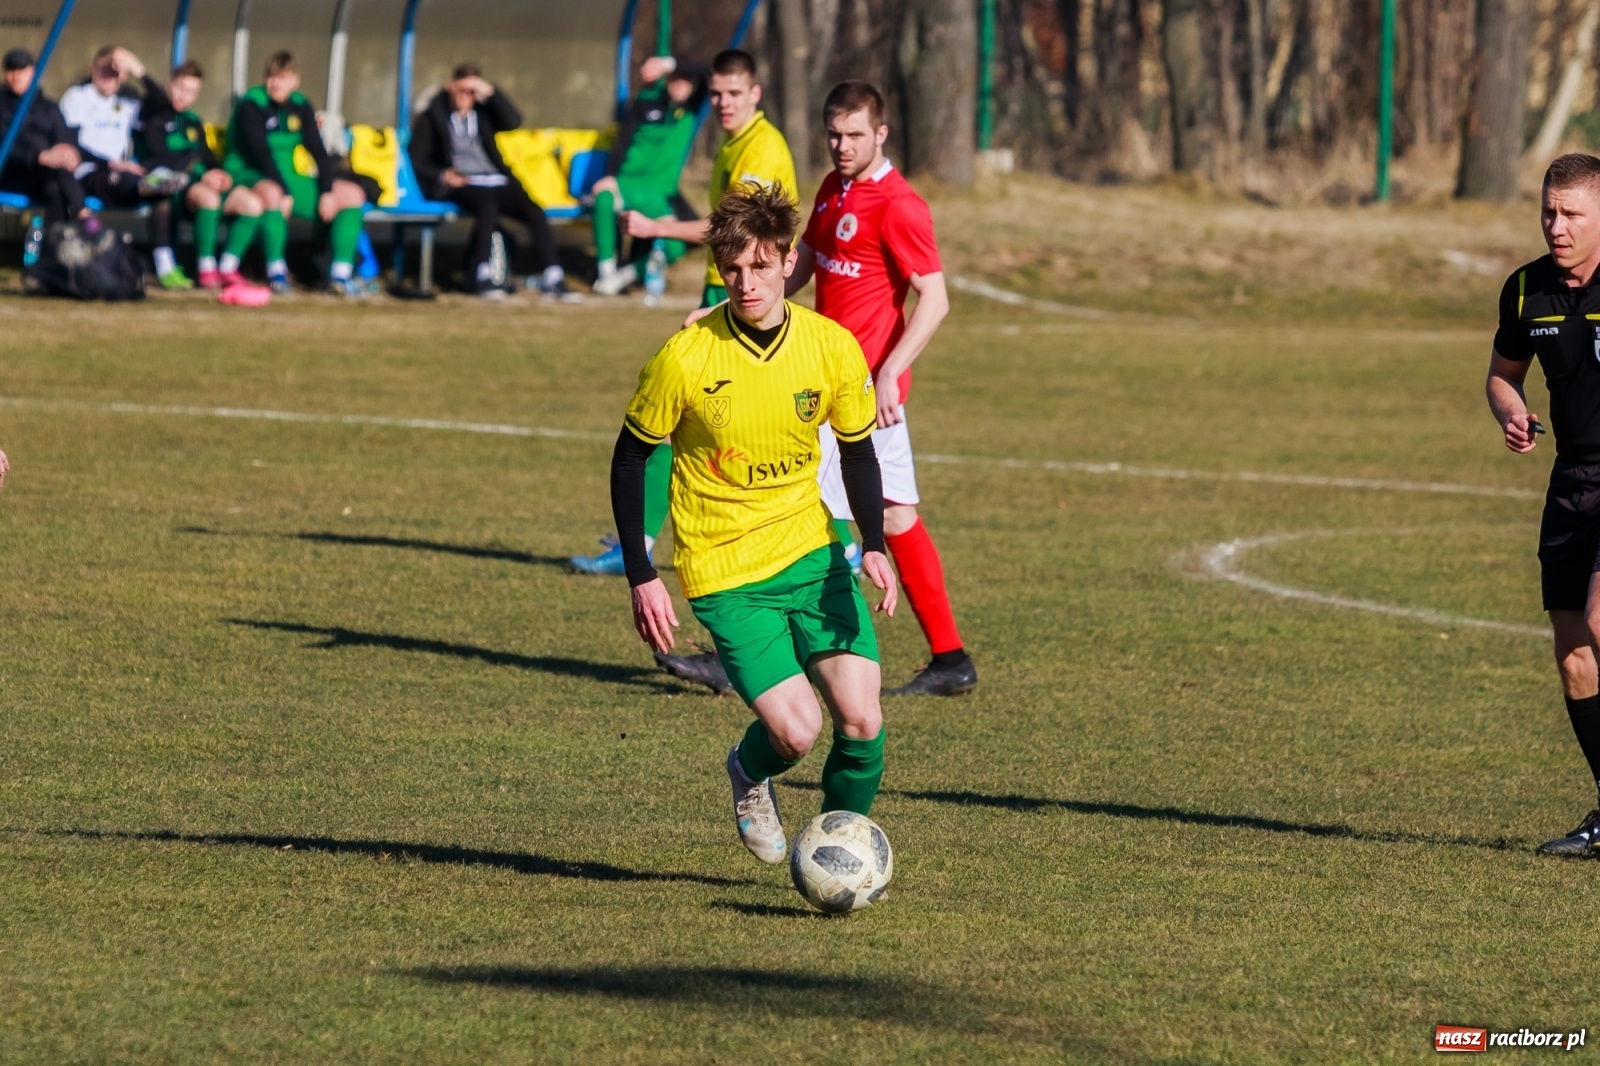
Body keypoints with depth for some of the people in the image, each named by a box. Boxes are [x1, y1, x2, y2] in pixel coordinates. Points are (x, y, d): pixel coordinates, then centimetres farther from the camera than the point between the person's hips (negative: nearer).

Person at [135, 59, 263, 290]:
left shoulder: (193, 122, 26)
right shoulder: (155, 118, 4)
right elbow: (160, 160, -8)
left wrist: (219, 174, -3)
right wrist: (203, 176, -16)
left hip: (202, 182, 7)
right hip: (171, 188, -7)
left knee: (251, 202, -15)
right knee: (208, 196, -39)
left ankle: (228, 268, -13)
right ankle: (206, 270, -32)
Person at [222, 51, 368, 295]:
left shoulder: (300, 106, 7)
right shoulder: (251, 105, -11)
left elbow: (317, 150, 2)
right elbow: (260, 153, -20)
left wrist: (328, 191, -11)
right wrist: (284, 193, -28)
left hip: (287, 178, 7)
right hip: (249, 176, -7)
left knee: (352, 193, -6)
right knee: (270, 193, -43)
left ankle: (340, 275, -12)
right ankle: (276, 271, -31)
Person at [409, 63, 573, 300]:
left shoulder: (482, 113, 21)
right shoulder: (431, 118, 11)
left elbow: (514, 121, 4)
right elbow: (417, 161, 6)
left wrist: (491, 93, -5)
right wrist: (442, 175, -12)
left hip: (496, 180, 4)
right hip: (461, 184, -4)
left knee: (534, 211, -23)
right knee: (488, 205, -37)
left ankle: (552, 280, -27)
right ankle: (481, 276, -36)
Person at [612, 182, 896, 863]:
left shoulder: (832, 349, -7)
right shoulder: (685, 359, -15)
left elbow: (858, 450, 8)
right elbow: (630, 460, -3)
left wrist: (874, 548, -8)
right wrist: (641, 579, -8)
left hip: (810, 553, 3)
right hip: (724, 573, -3)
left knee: (861, 721, -9)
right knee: (797, 731, -14)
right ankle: (750, 773, 23)